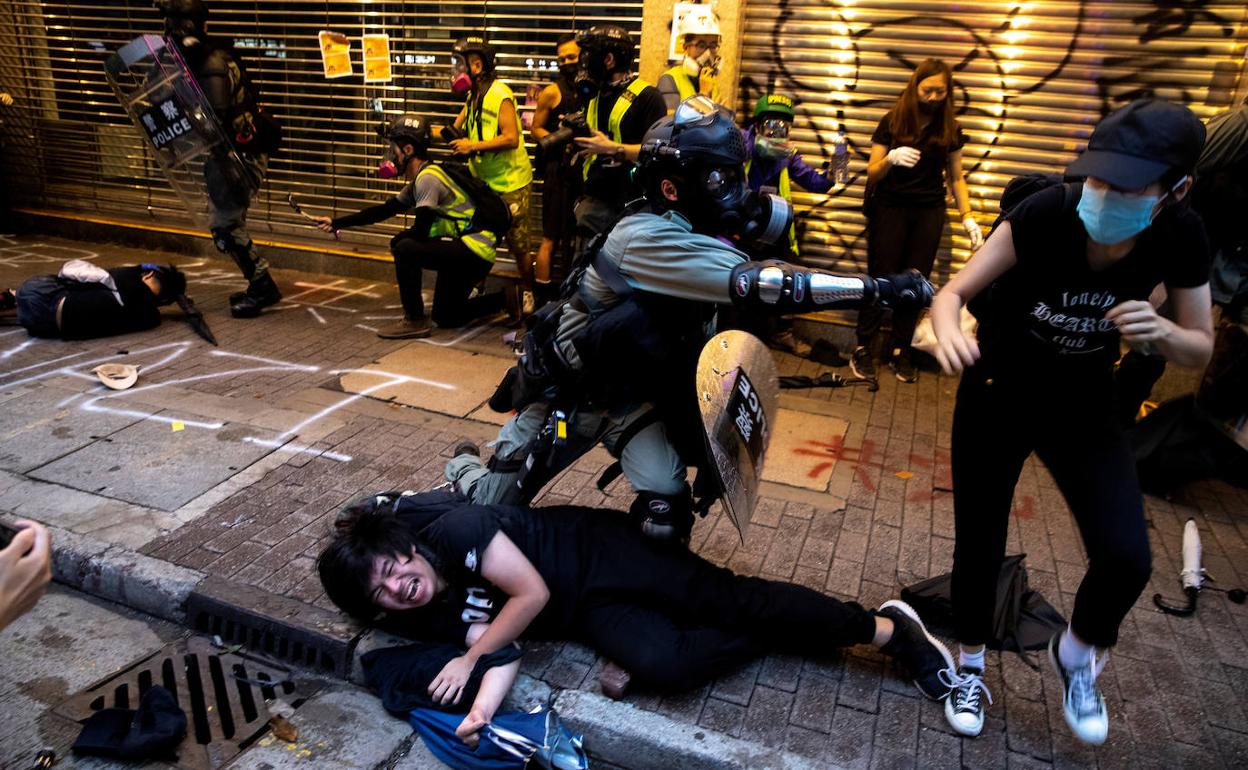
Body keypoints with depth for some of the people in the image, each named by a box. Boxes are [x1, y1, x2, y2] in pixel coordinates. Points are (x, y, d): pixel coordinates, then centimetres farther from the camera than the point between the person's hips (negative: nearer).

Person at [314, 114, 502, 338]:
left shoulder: (428, 178, -17)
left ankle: (415, 321, -11)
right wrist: (336, 223, 16)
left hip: (475, 251, -11)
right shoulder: (418, 181, 14)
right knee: (445, 317, 17)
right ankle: (507, 300, 27)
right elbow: (384, 210, 18)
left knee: (404, 249, -24)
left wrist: (401, 240, 3)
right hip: (462, 248, 11)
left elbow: (420, 231, -20)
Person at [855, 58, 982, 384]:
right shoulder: (892, 122, -3)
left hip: (930, 213, 2)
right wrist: (891, 158, -25)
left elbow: (956, 178, 10)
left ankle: (900, 352, 9)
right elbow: (872, 173, -3)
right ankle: (864, 349, 2)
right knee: (881, 280, -5)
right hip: (890, 209, -2)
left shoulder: (951, 130, 4)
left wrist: (967, 217, 1)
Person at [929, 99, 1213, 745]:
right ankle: (970, 670, 31)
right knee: (978, 547, 3)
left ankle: (1076, 655, 22)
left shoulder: (1181, 238, -15)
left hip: (1084, 405, 2)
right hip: (996, 396, -2)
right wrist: (948, 331, -47)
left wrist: (1160, 333, -27)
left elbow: (1200, 350, -4)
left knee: (1127, 558, -13)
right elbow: (954, 290, -24)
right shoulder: (1045, 214, -25)